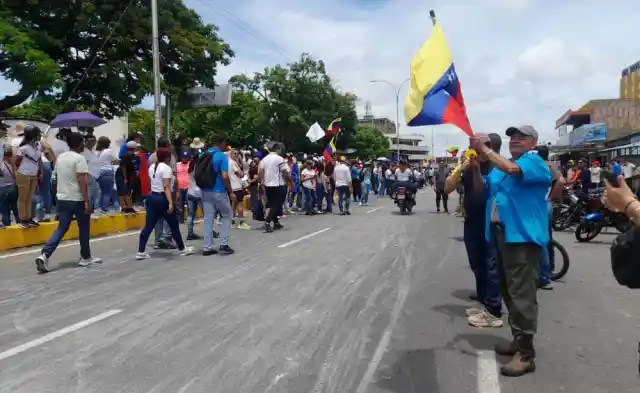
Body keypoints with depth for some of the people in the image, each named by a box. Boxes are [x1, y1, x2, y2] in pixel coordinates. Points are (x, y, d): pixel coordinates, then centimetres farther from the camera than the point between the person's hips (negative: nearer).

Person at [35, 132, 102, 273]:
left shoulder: (60, 158, 11)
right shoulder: (79, 158, -13)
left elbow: (57, 176, 18)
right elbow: (82, 181, -19)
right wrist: (88, 201, -18)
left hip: (62, 199, 7)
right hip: (78, 200, -6)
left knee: (61, 228, 7)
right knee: (84, 229, 9)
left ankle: (44, 255, -9)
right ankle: (85, 258, 19)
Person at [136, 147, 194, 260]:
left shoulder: (151, 167, 12)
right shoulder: (166, 168, -14)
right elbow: (166, 187, -22)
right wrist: (171, 202, -27)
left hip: (152, 197, 8)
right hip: (162, 199, -8)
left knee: (148, 226, 6)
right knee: (174, 225, 7)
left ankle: (140, 252, 4)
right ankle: (182, 249, 18)